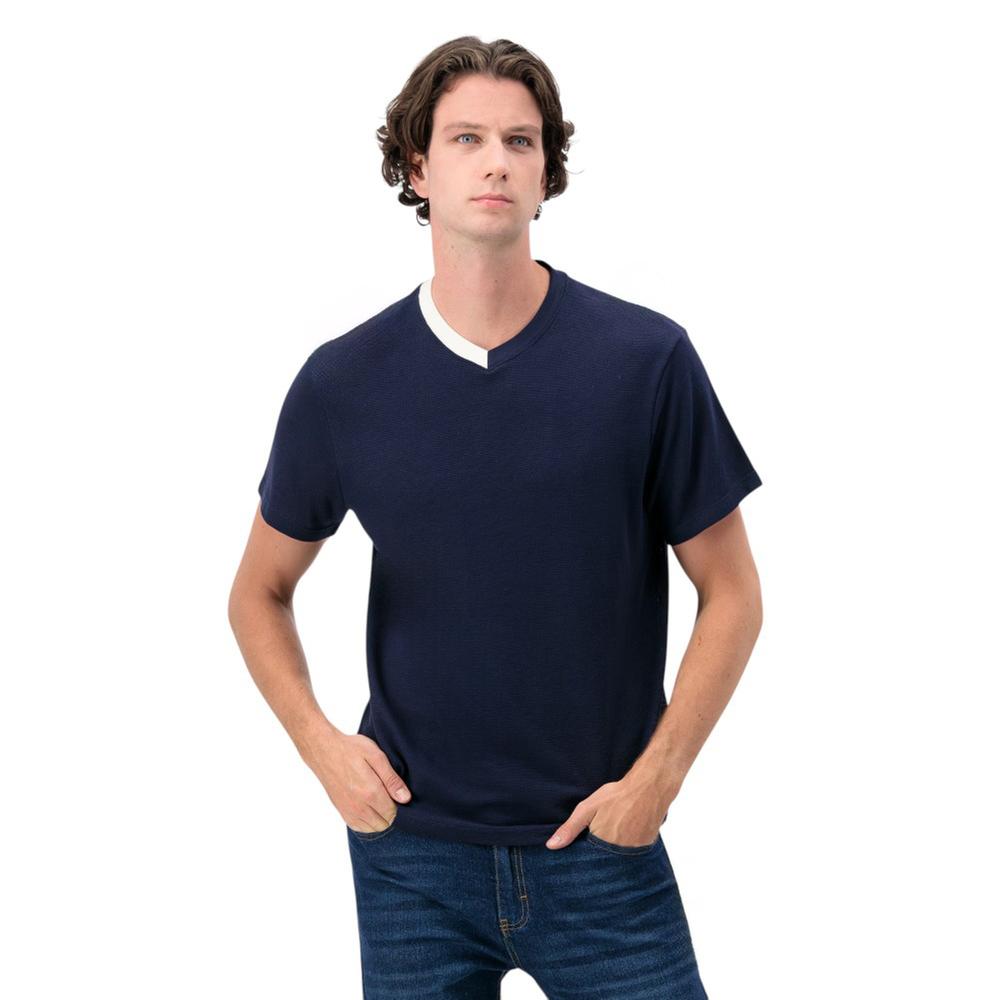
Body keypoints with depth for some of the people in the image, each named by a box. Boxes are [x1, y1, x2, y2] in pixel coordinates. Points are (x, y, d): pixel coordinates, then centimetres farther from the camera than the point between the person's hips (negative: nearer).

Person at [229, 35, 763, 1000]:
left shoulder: (646, 359, -8)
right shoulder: (342, 382, -3)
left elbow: (731, 592, -1)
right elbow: (260, 593, 10)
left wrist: (657, 775, -9)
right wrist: (317, 739, -5)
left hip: (601, 846, -1)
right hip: (411, 853, 1)